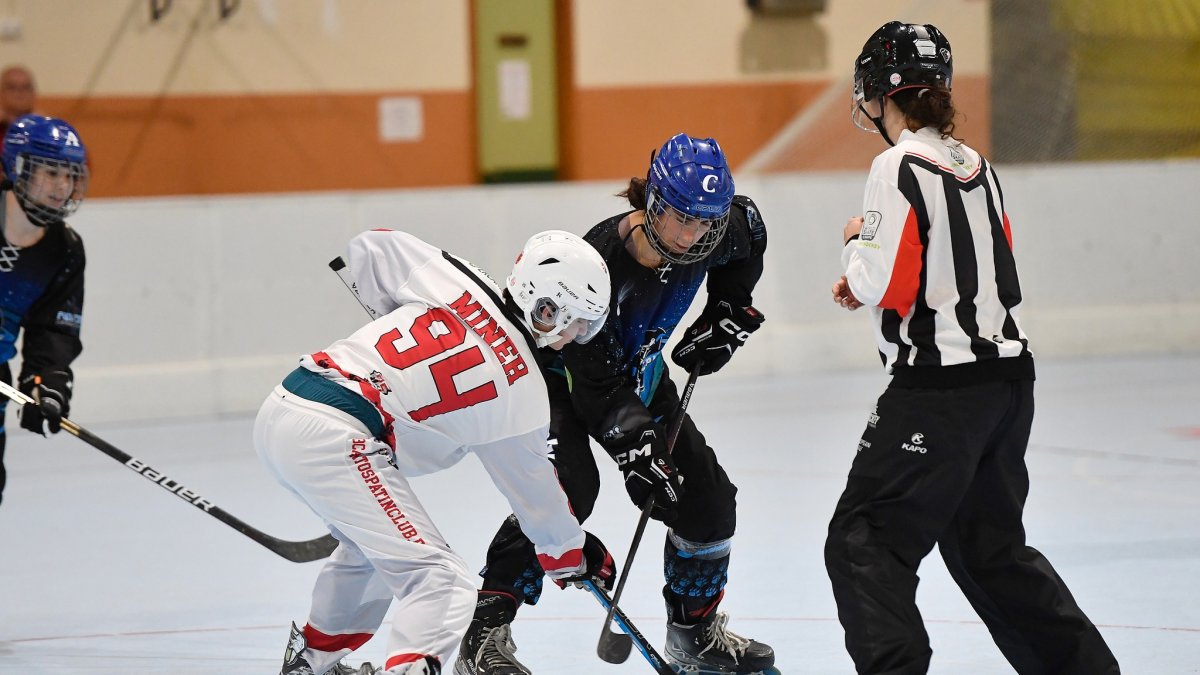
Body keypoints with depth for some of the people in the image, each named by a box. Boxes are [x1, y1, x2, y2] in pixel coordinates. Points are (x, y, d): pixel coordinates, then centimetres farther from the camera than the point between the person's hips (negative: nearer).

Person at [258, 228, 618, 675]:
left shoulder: (455, 285, 10)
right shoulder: (522, 388, 0)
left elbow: (369, 247, 23)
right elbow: (534, 493, 13)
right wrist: (573, 556, 29)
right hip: (332, 439, -8)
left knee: (370, 544, 32)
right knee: (440, 580, -8)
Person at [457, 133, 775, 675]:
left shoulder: (716, 236, -20)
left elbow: (749, 232, 7)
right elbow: (593, 381, -33)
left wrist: (727, 314, -1)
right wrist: (636, 449, -38)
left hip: (638, 373, 7)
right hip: (559, 373, -6)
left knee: (707, 496, 2)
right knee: (568, 488, -28)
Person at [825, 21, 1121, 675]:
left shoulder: (899, 166, -12)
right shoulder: (974, 165, 13)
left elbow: (883, 287, -17)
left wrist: (856, 242, 4)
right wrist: (873, 276, 17)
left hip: (940, 388, -8)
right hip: (1007, 376, 8)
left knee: (863, 542, -5)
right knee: (989, 543, 20)